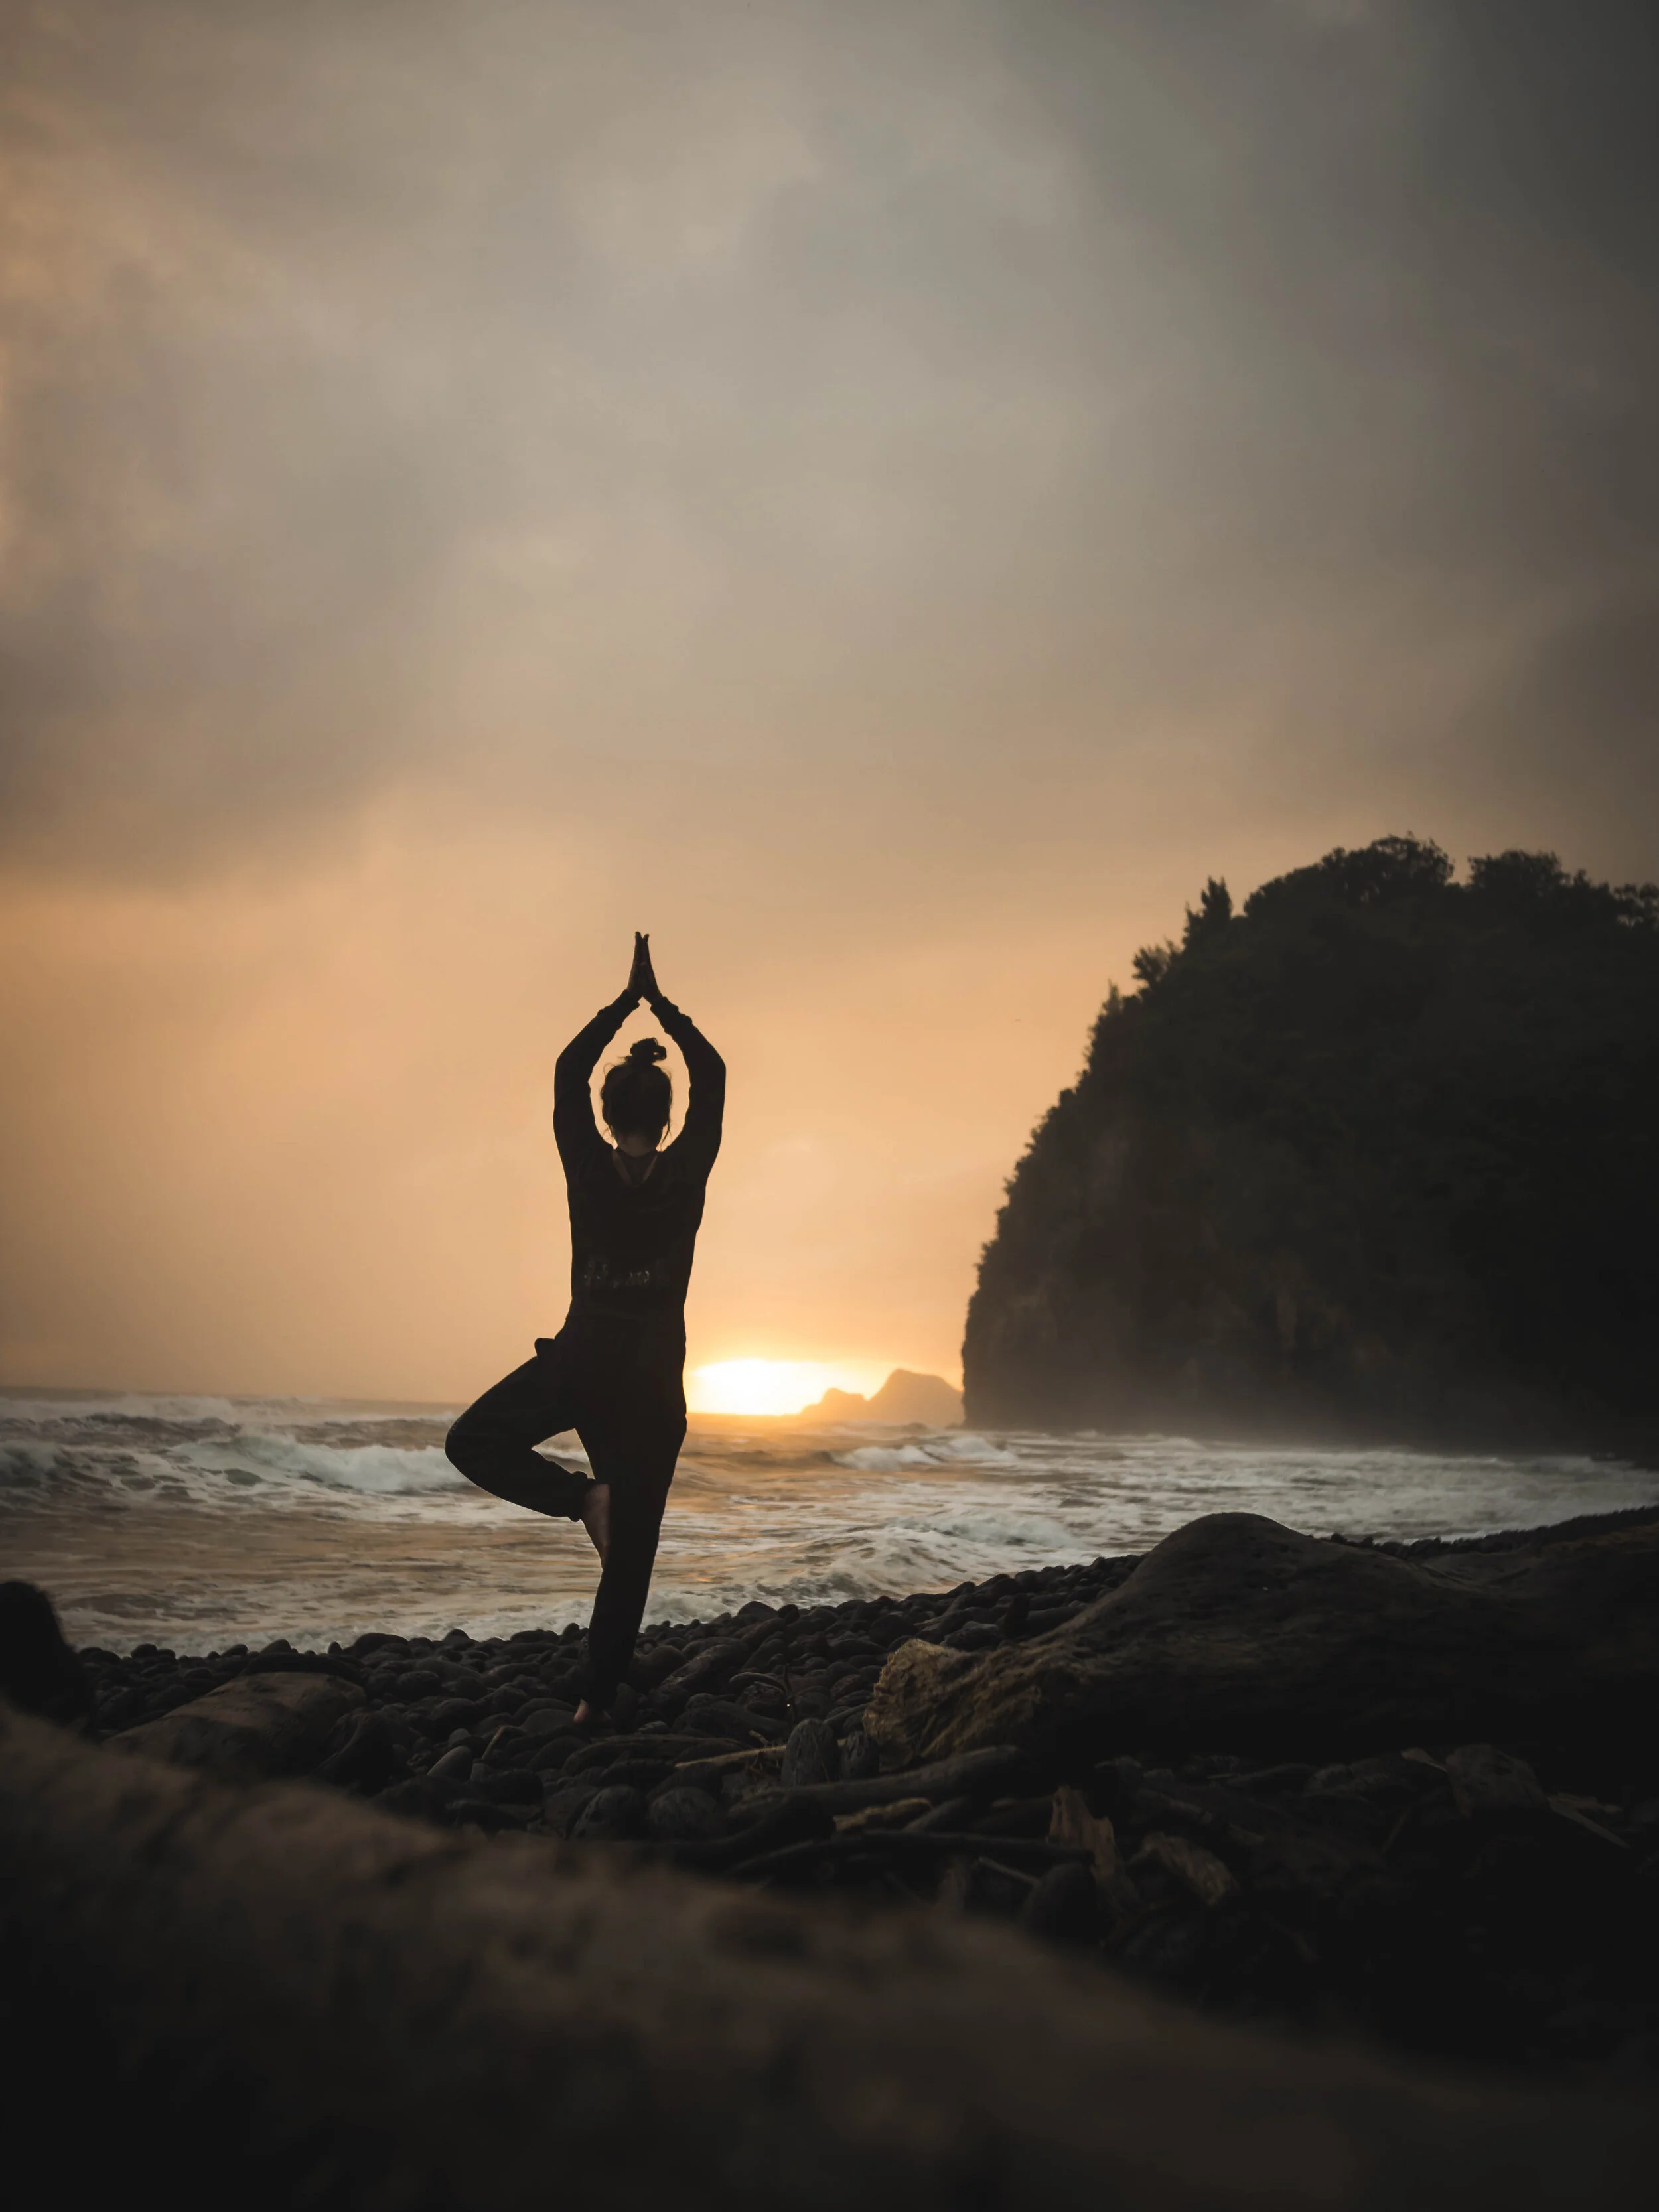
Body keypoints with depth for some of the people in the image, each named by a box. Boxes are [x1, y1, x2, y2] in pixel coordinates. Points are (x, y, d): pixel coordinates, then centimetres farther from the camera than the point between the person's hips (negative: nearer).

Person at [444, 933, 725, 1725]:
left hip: (582, 1360, -1)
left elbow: (567, 1072, 7)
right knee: (632, 1544, 6)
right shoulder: (686, 1173, -5)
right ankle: (598, 1694, 6)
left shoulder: (588, 1170, -6)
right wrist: (662, 1004, 11)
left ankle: (582, 1496, -4)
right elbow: (712, 1078, 6)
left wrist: (626, 1003, 11)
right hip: (654, 1372, 2)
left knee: (473, 1442, 17)